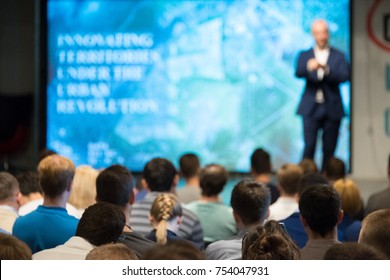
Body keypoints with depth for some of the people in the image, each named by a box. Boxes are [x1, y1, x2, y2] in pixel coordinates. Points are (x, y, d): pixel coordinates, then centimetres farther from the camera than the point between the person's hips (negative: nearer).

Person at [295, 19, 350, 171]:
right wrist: (309, 67, -34)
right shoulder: (305, 55, 8)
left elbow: (345, 76, -9)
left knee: (329, 150, 3)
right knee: (309, 146, -9)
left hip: (332, 109, 1)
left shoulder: (339, 56, 7)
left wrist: (327, 69, -27)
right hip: (311, 108, -1)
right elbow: (298, 73, -11)